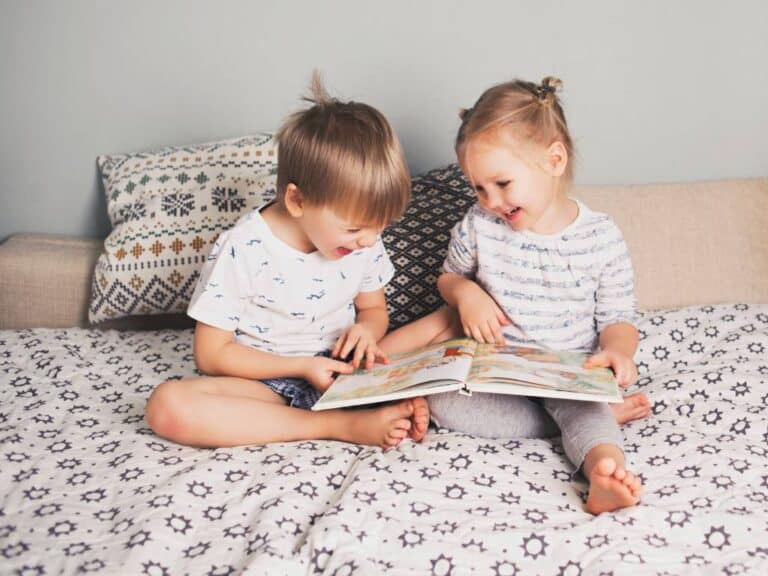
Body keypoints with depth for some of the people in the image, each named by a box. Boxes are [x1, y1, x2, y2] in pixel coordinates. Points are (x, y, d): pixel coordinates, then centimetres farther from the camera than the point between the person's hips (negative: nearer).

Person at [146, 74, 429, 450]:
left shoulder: (364, 243, -3)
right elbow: (211, 355, -11)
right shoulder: (243, 251, -17)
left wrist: (365, 328, -11)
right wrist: (302, 366, -18)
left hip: (340, 373, 3)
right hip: (265, 380, -3)